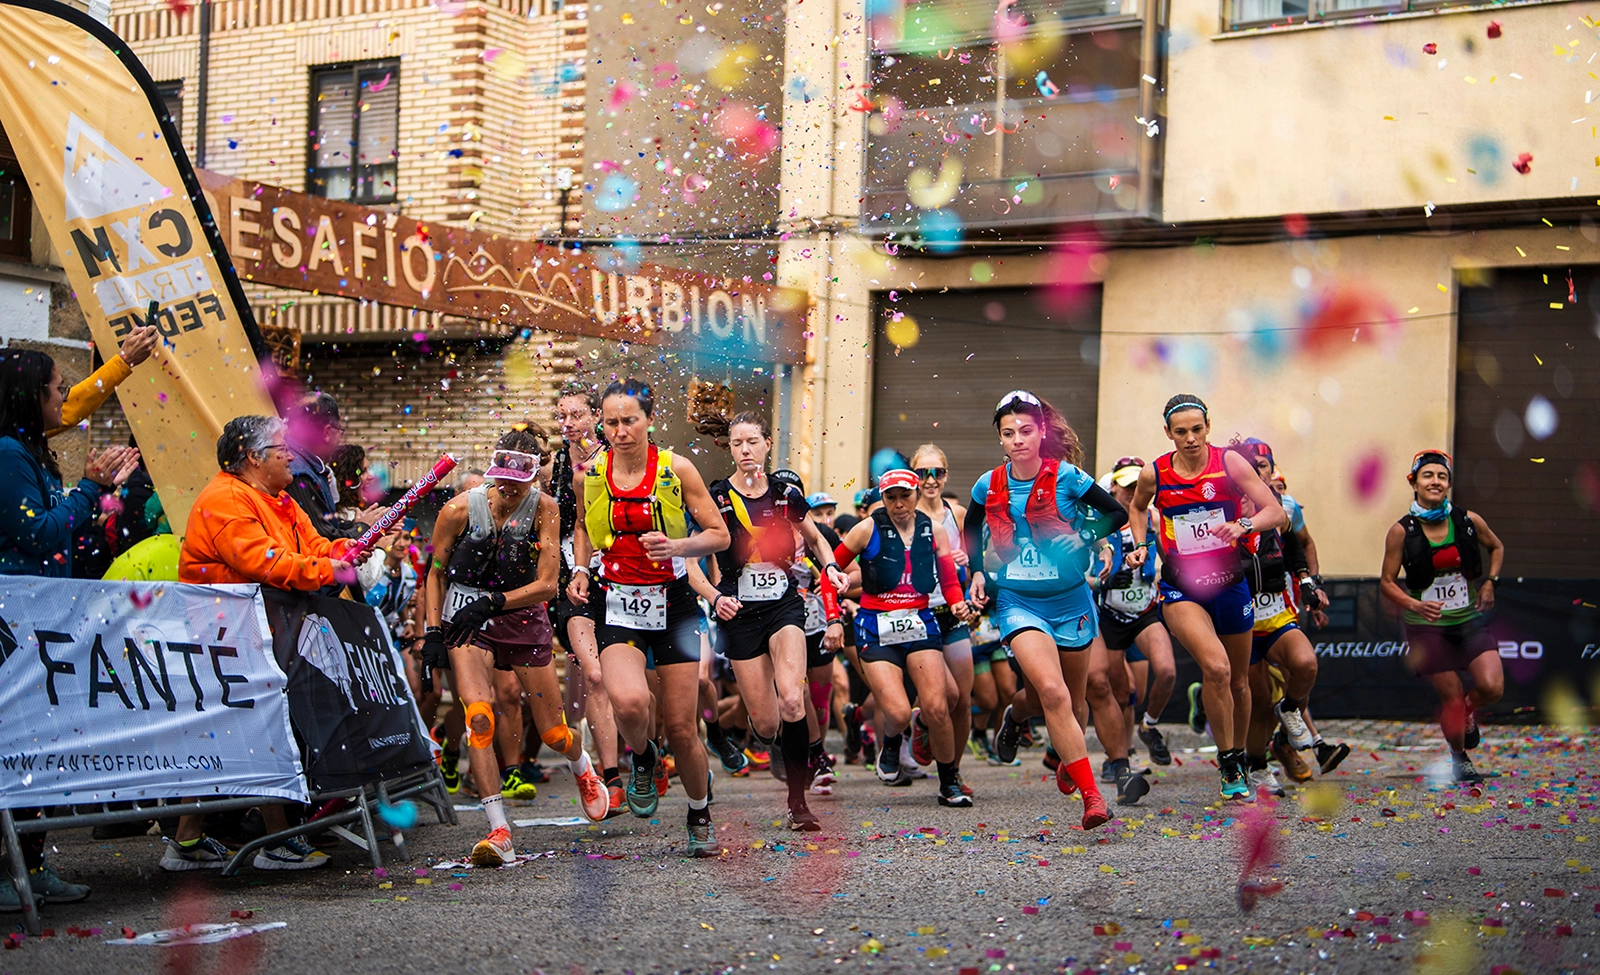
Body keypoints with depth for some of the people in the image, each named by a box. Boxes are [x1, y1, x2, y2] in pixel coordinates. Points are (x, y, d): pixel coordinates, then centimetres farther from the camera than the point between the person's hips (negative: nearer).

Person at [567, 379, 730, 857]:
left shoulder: (677, 469, -6)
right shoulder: (590, 474, 0)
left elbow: (719, 535, -1)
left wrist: (676, 546, -19)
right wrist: (579, 571, 4)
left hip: (673, 602, -1)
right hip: (616, 605, 1)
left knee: (682, 728, 1)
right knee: (628, 701, -28)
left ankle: (700, 813, 30)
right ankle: (643, 758, 8)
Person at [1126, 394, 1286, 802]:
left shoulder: (1229, 463, -8)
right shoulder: (1154, 474, -4)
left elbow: (1276, 513, -13)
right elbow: (1137, 507, 20)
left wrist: (1243, 525, -31)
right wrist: (1140, 545, 4)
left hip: (1229, 583, 2)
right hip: (1180, 588, -2)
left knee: (1239, 681, 14)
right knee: (1215, 667, -25)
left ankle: (1239, 759, 38)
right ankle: (1228, 766, -11)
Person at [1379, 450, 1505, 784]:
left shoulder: (1469, 521, -3)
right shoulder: (1402, 531, -9)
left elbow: (1497, 547, 17)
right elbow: (1387, 582, -3)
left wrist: (1490, 582, 2)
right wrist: (1415, 605, -20)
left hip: (1470, 619, 2)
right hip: (1428, 626, -2)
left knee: (1492, 687, -15)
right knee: (1452, 696, -1)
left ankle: (1468, 714, 22)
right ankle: (1459, 758, 27)